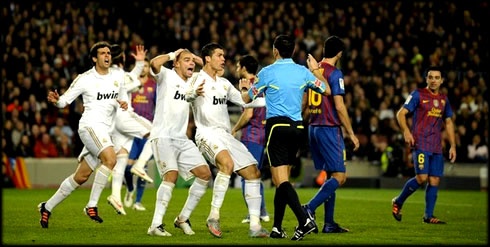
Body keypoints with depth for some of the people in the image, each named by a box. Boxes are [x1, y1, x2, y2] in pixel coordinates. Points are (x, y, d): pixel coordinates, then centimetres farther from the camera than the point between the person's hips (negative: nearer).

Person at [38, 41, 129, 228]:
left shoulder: (118, 76, 11)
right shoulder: (85, 79, -3)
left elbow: (123, 97, 26)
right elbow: (65, 100, -1)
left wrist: (124, 103, 2)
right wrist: (56, 100, -24)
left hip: (105, 131, 6)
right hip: (90, 125, -6)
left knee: (81, 177, 7)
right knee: (110, 158, -30)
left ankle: (48, 207, 21)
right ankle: (91, 206, -24)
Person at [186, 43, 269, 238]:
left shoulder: (224, 83, 21)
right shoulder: (197, 79, -3)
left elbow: (245, 101, 28)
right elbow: (187, 96, -22)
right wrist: (194, 93, -45)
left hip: (226, 136, 8)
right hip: (207, 134, -8)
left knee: (253, 173, 2)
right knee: (227, 164, -35)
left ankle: (255, 226, 5)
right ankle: (213, 216, -30)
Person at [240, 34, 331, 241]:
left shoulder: (267, 72, -4)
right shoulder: (303, 72, 7)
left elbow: (246, 98, 7)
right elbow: (327, 91, 18)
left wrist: (243, 88, 30)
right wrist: (316, 70, 32)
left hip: (276, 125, -5)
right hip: (296, 127, 5)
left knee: (281, 180, -9)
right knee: (282, 179, 14)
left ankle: (304, 220, -26)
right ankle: (277, 228, 14)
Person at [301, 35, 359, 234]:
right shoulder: (334, 73, -12)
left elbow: (304, 104, 16)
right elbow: (339, 107, -15)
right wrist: (351, 134, -9)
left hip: (313, 128, 8)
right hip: (329, 129, -8)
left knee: (330, 175, 13)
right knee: (339, 176, -6)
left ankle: (329, 223, 10)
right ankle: (310, 208, -22)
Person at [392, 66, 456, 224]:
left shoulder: (444, 99, 15)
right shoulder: (418, 95, -2)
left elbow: (448, 123, 21)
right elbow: (401, 113, -6)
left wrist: (453, 146, 15)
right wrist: (406, 131, -22)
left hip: (436, 147, 6)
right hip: (420, 144, -6)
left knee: (435, 180, 0)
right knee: (422, 178, -16)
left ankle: (429, 216, 6)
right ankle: (398, 202, 3)